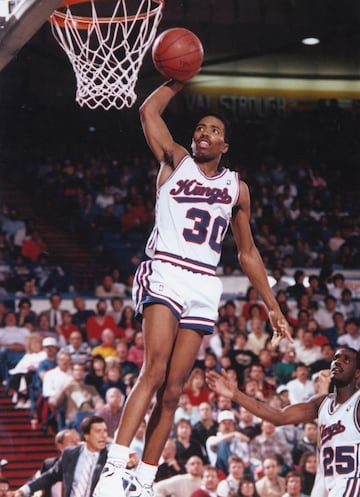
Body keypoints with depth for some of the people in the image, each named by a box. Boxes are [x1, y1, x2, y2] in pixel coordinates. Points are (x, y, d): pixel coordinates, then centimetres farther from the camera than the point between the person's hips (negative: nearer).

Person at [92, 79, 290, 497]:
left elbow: (247, 253, 23)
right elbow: (149, 110, 1)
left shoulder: (236, 188, 19)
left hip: (204, 287, 4)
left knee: (172, 391, 0)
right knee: (154, 372, -23)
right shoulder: (175, 162, 11)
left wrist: (272, 306, 19)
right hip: (165, 273, -4)